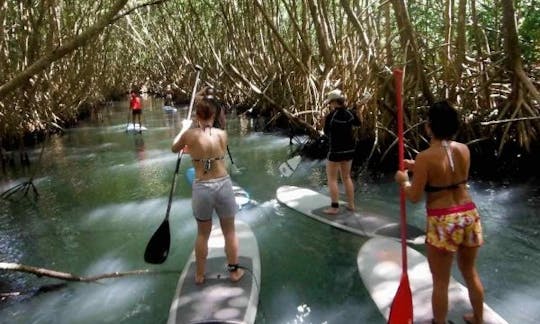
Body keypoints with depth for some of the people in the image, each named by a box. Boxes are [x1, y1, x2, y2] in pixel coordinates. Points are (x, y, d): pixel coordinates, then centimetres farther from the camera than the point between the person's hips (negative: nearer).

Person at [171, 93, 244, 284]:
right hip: (223, 185, 1)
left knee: (202, 234, 18)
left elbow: (174, 148, 12)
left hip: (201, 188, 0)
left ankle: (200, 275, 31)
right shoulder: (222, 134, -4)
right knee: (229, 231, 17)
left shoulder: (190, 135, -8)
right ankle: (234, 271, 29)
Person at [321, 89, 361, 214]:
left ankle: (334, 207, 5)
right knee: (346, 177, 19)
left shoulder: (330, 116, -17)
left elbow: (326, 132, -5)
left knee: (332, 179, 5)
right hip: (349, 149, 6)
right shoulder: (350, 114, -1)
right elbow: (358, 123, 20)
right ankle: (351, 204, 25)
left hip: (336, 150, -6)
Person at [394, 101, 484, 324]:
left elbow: (414, 197, -13)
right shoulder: (464, 150, 0)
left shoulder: (425, 157, -17)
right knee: (470, 273, 26)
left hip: (442, 222, -6)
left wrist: (404, 180, 7)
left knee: (440, 281, 10)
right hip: (469, 215, 6)